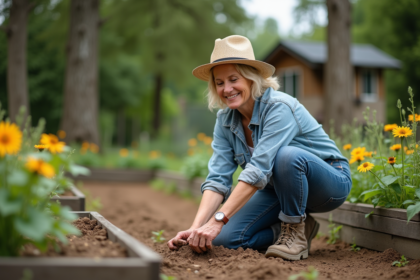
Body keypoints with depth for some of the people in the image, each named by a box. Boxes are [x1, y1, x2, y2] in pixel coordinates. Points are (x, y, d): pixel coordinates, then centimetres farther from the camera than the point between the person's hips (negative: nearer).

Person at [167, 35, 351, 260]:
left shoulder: (279, 108, -28)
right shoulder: (225, 119, -6)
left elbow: (258, 170, -38)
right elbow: (218, 178, -14)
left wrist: (217, 221, -44)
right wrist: (196, 228, -29)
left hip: (329, 182, -6)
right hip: (279, 189, 6)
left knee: (287, 156, -38)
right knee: (227, 238, -13)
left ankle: (296, 233, -15)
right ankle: (294, 229, 9)